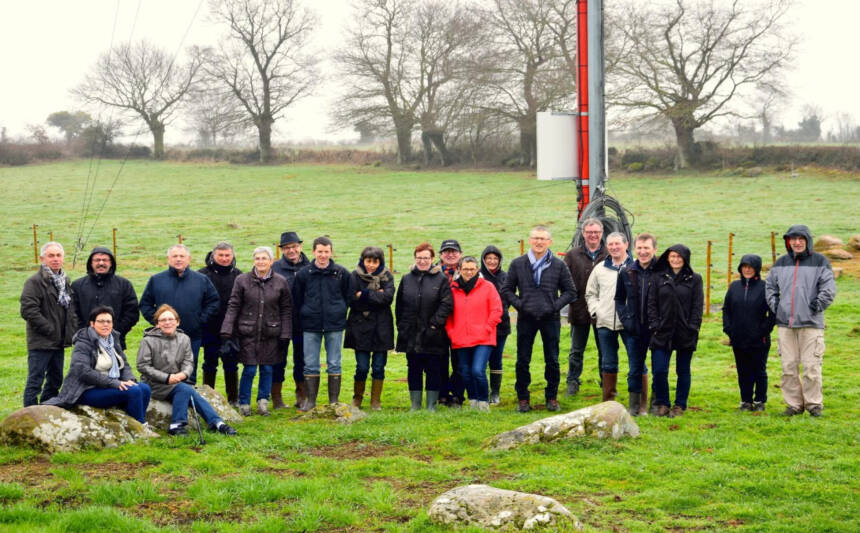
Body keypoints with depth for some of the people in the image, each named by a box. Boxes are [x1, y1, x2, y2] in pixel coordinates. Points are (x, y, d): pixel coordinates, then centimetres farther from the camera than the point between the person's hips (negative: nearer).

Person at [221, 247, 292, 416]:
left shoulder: (281, 282, 2)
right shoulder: (242, 280, -1)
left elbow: (286, 310, 6)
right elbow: (233, 306, 0)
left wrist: (285, 334, 1)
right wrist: (226, 330, -7)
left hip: (270, 333, 1)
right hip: (248, 332, -1)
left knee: (267, 369, 6)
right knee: (249, 369, -2)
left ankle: (263, 402, 20)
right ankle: (244, 403, 13)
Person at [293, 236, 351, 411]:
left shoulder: (341, 273, 2)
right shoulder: (303, 274, 2)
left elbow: (348, 297, 10)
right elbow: (297, 300, 9)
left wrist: (340, 314, 3)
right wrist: (305, 315, 4)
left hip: (334, 325, 0)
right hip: (311, 326, 0)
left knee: (334, 364, 4)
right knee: (310, 365, 2)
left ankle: (334, 401, 10)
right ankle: (311, 400, 10)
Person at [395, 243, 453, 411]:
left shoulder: (441, 279, -1)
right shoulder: (406, 279, 10)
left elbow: (447, 304, -7)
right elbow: (399, 305, 13)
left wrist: (436, 323, -13)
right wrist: (401, 326, 5)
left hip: (432, 335, -3)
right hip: (411, 335, 3)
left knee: (433, 370, 2)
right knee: (414, 370, 8)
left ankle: (431, 406, 9)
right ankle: (415, 405, 16)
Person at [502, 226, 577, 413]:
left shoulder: (558, 265, 3)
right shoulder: (517, 264, 4)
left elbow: (570, 291, 7)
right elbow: (507, 290, 9)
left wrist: (555, 305, -7)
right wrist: (519, 304, -6)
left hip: (550, 319, 0)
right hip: (526, 319, 0)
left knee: (552, 361, 5)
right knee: (522, 361, 4)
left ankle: (552, 397, 17)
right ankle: (523, 398, 14)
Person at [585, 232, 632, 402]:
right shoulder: (600, 269, 12)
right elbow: (590, 293, 20)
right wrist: (595, 311, 6)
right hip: (605, 324, 4)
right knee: (608, 363, 11)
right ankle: (608, 400, 19)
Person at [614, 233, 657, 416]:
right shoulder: (626, 273, 5)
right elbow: (619, 299, 16)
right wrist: (625, 319, 2)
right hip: (635, 329, 3)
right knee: (635, 369, 7)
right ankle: (636, 406, 15)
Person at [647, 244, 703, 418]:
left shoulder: (694, 279, 3)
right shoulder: (658, 278, 7)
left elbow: (697, 306, 1)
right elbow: (651, 304, 6)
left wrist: (692, 329, -7)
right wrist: (655, 325, -4)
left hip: (685, 334, -1)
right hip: (662, 333, 1)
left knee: (683, 371, 7)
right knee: (659, 370, -5)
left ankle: (680, 405, 18)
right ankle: (662, 403, 11)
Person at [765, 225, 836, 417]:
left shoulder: (820, 262, 2)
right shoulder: (781, 263, 14)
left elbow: (829, 288, -2)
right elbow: (770, 285, 22)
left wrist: (817, 306, -8)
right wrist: (774, 306, 10)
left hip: (811, 324, -4)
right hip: (785, 323, 4)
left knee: (811, 366, -5)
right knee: (789, 367, 4)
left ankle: (814, 403, 6)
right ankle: (794, 404, 12)